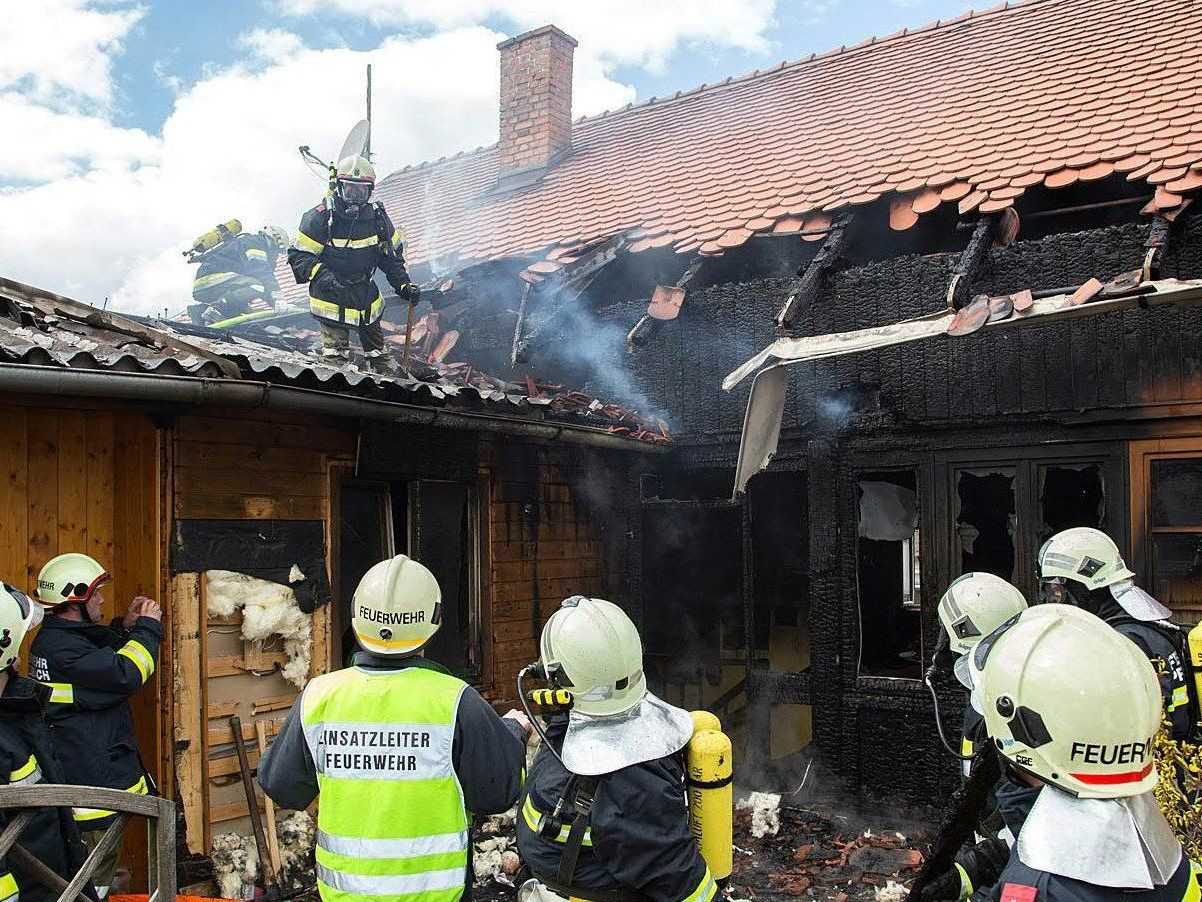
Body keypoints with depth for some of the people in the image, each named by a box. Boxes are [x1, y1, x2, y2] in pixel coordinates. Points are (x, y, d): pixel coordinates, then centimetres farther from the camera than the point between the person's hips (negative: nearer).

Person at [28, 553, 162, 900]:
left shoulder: (58, 637, 11)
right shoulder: (61, 647, -22)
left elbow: (104, 659, 26)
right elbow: (125, 674, -28)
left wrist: (125, 626, 11)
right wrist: (147, 627, -15)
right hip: (96, 781, -10)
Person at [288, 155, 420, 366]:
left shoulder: (377, 216, 0)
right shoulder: (320, 217, -13)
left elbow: (391, 255, 13)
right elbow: (298, 255, -12)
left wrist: (404, 285, 2)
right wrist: (323, 276, -28)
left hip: (366, 293, 5)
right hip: (331, 297, -4)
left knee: (374, 342, 18)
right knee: (336, 355, -8)